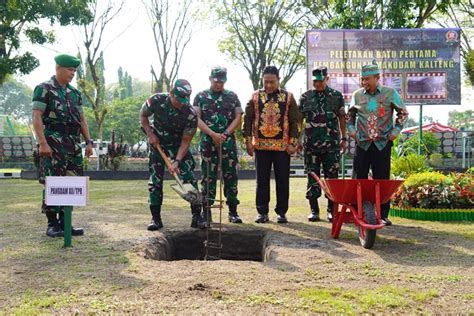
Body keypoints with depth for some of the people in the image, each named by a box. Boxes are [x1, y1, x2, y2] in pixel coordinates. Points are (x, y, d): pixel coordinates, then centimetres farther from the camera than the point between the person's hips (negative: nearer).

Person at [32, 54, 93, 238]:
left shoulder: (75, 93, 17)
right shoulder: (44, 89, -3)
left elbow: (81, 119, 19)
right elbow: (36, 118, -10)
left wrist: (88, 142, 10)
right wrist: (43, 143, -18)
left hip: (74, 143, 7)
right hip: (53, 142, -7)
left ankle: (64, 222, 16)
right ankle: (52, 224, 4)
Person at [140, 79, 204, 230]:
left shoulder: (191, 114, -25)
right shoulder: (157, 100, -22)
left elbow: (185, 141, -18)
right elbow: (143, 115, -1)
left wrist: (177, 161, -27)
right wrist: (150, 134, -13)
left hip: (179, 145, -1)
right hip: (157, 144, 1)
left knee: (189, 178, -11)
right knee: (155, 181, -2)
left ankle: (197, 216, -4)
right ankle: (156, 218, 8)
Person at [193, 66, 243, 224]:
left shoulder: (232, 96, 11)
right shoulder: (201, 96, 7)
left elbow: (238, 117, 5)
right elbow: (197, 119, -2)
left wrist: (225, 134, -10)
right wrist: (213, 134, -14)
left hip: (228, 142, 1)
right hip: (207, 142, -1)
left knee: (231, 177, 3)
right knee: (208, 177, 1)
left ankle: (233, 211, 12)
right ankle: (206, 212, 7)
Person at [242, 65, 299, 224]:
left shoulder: (288, 97, 3)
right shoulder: (255, 96, 5)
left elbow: (294, 121, 2)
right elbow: (248, 119, 5)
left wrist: (292, 143, -4)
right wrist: (248, 140, -3)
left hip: (282, 145, -1)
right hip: (261, 145, 1)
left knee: (282, 180, 5)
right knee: (262, 180, 6)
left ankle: (282, 212, 15)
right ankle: (262, 212, 15)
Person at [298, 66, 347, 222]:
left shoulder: (336, 96, 6)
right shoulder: (305, 97, 7)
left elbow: (342, 118, 10)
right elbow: (299, 120, 10)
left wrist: (344, 138, 6)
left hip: (332, 144, -1)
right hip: (311, 144, 1)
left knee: (332, 177, 1)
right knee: (313, 177, 3)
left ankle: (332, 209, 10)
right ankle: (314, 210, 10)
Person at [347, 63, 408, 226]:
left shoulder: (390, 93, 1)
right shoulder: (357, 95, 7)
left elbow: (403, 113, 10)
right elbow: (350, 114, 21)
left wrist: (396, 131, 1)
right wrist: (351, 129, 8)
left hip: (382, 143, -2)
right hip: (362, 143, 2)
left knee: (382, 180, 2)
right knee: (358, 179, 2)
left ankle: (383, 215, 9)